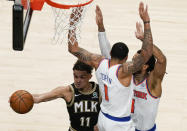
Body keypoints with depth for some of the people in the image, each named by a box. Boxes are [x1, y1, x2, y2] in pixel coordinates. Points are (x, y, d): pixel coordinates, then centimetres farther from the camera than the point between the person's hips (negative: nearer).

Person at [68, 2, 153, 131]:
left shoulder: (99, 62, -11)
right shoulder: (123, 71, -28)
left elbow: (73, 49, -6)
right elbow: (146, 53, -37)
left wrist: (73, 22, -4)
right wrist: (146, 22, -37)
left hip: (103, 119, 7)